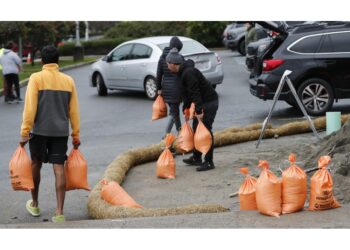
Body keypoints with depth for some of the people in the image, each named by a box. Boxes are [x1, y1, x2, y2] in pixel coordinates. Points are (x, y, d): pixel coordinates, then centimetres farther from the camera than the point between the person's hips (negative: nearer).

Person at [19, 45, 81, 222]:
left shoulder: (36, 78, -6)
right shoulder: (68, 80, 5)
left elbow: (30, 107, -11)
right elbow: (73, 110, 6)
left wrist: (25, 132, -7)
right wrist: (76, 134, 13)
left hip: (40, 131, -2)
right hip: (61, 131, 2)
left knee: (36, 165, 17)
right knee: (59, 169, 0)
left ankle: (34, 204, 32)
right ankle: (59, 213, -5)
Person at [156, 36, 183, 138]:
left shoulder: (162, 57, 4)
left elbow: (159, 74, 6)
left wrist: (159, 88, 12)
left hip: (165, 87, 6)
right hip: (176, 87, -6)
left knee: (174, 109, 18)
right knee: (173, 111, 1)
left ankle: (180, 131, 27)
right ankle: (166, 134, -7)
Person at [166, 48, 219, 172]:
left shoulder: (188, 73, -22)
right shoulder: (183, 72, 10)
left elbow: (195, 92, -26)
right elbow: (187, 93, 18)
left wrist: (199, 111, -27)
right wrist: (186, 109, 19)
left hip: (209, 102, -11)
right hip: (203, 102, 11)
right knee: (196, 129, 15)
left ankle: (209, 162, -4)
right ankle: (196, 158, 25)